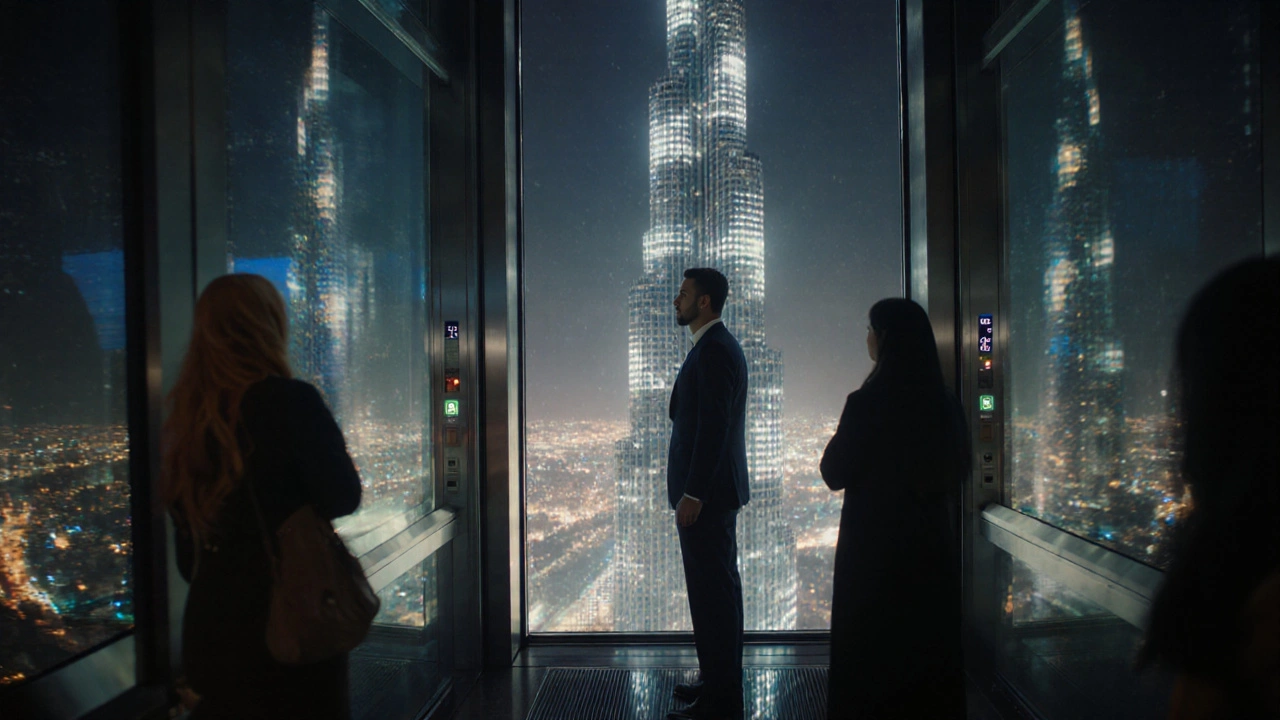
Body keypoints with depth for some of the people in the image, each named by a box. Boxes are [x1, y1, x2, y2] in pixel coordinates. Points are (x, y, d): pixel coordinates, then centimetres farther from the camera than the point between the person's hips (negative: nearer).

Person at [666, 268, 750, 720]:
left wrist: (693, 494, -22)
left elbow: (713, 427, -23)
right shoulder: (715, 347, 15)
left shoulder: (715, 351, -17)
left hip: (706, 494, -11)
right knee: (717, 588, 17)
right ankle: (719, 683, 29)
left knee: (713, 591, -4)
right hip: (711, 490, 11)